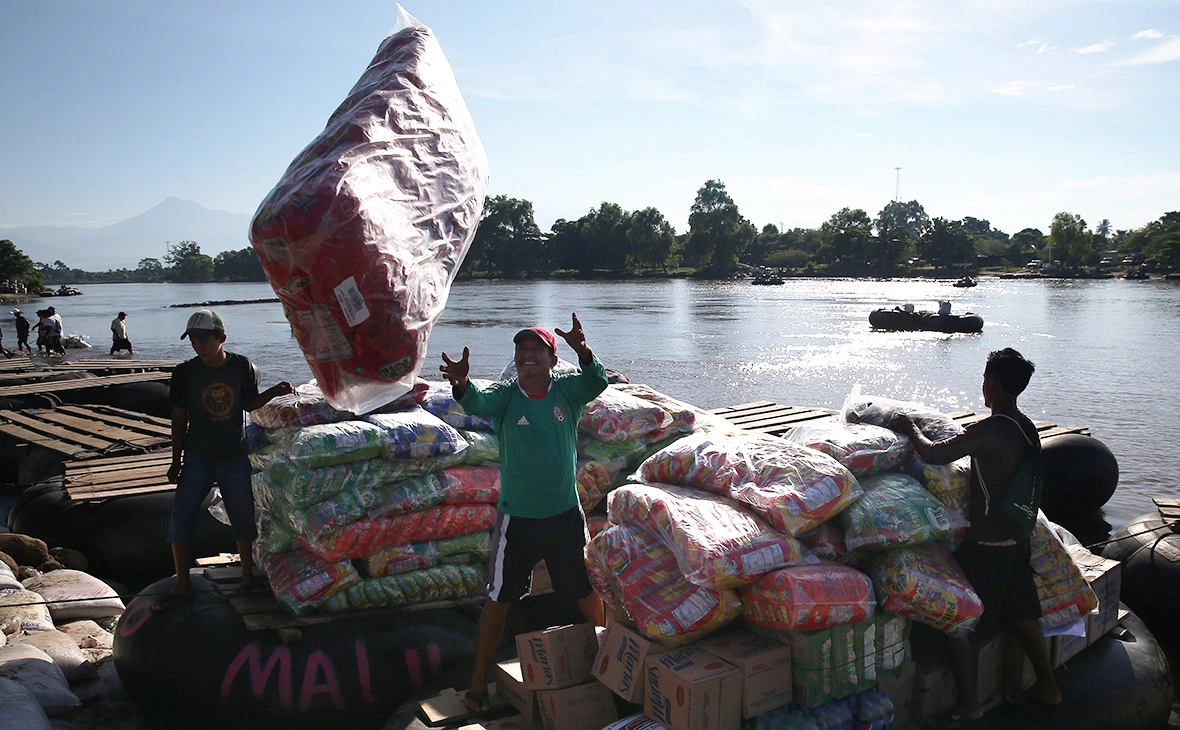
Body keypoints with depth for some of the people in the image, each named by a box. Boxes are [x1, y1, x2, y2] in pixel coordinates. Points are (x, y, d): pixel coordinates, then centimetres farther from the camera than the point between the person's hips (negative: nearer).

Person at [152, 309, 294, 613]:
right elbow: (179, 418, 0)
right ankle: (182, 585, 12)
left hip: (236, 457, 0)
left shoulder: (243, 367, -6)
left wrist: (274, 392, -10)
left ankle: (248, 577, 23)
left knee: (243, 516, 6)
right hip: (197, 458, 0)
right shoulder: (185, 372, -6)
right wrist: (177, 460, 1)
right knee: (181, 516, -3)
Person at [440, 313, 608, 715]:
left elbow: (597, 383, -26)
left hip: (566, 515, 1)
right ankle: (478, 679, 25)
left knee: (587, 592, 16)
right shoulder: (505, 395, -8)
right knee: (499, 600, 7)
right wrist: (461, 384, -53)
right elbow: (479, 402, -29)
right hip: (516, 518, -1)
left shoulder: (567, 390, -6)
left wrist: (584, 352, -48)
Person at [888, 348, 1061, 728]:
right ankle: (1048, 688, 38)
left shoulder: (988, 430, -23)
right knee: (1022, 614, 24)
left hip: (987, 544, -9)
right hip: (1019, 538, 9)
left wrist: (910, 428, -4)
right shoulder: (1027, 429, 4)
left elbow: (934, 454, -21)